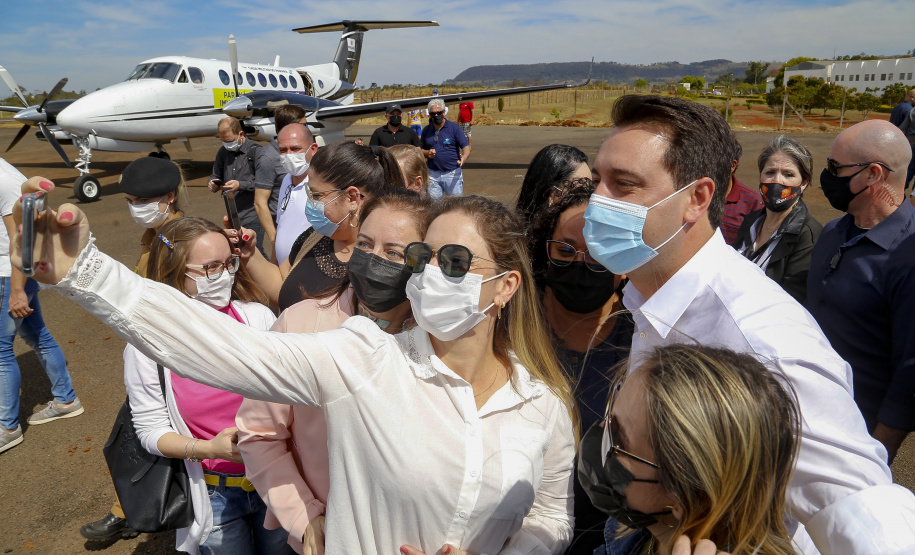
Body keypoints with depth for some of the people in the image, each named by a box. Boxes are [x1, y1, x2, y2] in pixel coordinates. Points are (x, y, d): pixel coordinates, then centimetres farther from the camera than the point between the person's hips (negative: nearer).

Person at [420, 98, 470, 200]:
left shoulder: (454, 127, -1)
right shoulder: (426, 130, 10)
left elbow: (466, 147, -8)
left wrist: (464, 158, -30)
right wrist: (427, 153, -6)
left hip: (452, 173, -3)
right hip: (433, 174, 3)